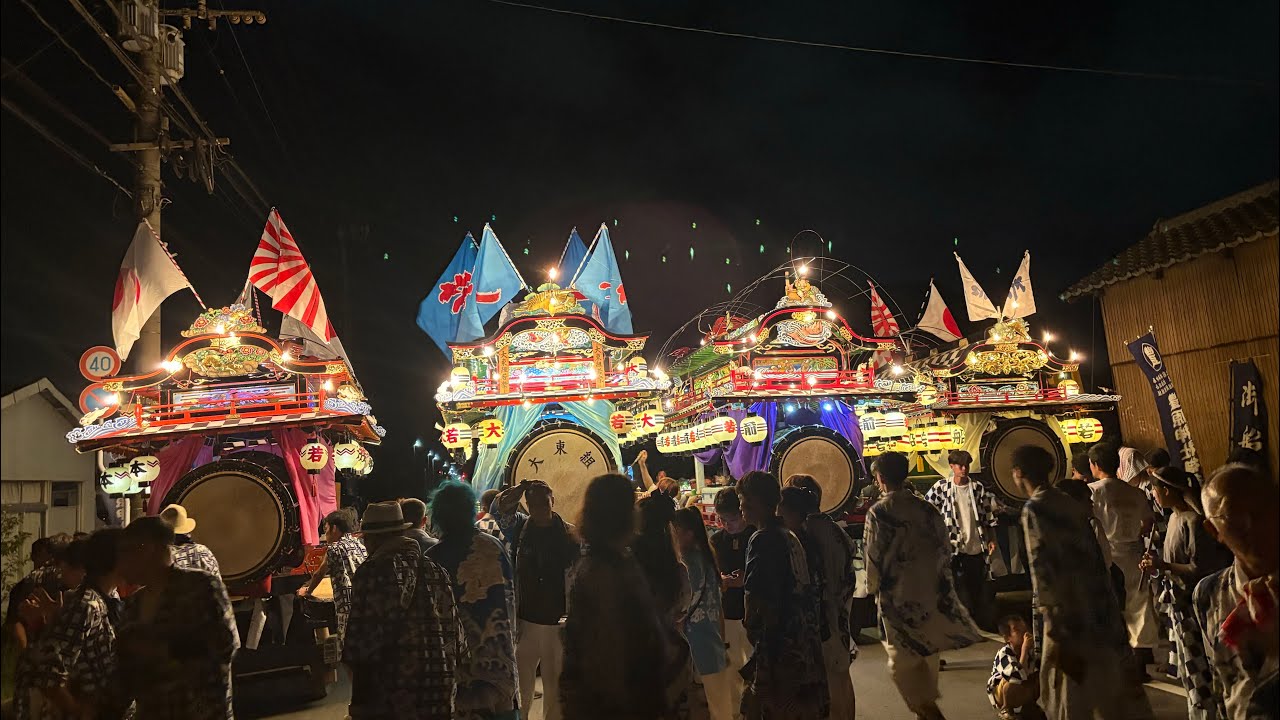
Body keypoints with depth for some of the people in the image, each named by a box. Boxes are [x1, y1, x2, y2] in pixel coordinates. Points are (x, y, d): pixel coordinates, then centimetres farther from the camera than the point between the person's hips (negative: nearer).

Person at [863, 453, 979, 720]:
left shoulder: (878, 512, -12)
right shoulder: (928, 508, 2)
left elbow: (873, 557, -11)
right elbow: (945, 550, 6)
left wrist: (873, 588, 7)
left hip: (898, 599, -6)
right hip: (932, 595, 6)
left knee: (903, 665, 4)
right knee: (926, 660, 21)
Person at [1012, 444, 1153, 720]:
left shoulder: (1033, 510, -11)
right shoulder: (1074, 504, 11)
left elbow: (1043, 571, -18)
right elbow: (1095, 560, 14)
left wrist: (1057, 636, -18)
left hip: (1068, 620, -7)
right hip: (1101, 612, 7)